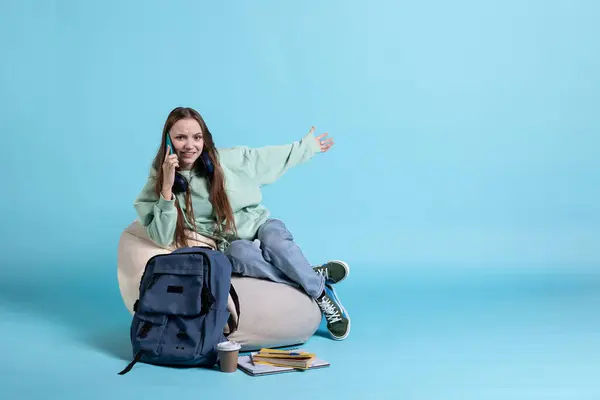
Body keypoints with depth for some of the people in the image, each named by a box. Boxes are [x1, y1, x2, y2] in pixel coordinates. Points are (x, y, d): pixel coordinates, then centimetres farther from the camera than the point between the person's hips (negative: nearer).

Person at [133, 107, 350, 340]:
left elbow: (269, 158, 11)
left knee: (274, 241, -35)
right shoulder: (158, 182, -9)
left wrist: (307, 145, 21)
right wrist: (167, 187, -28)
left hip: (259, 225, 1)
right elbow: (162, 239, -19)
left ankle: (313, 280, -11)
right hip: (230, 246, -1)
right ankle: (319, 287, -22)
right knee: (239, 252, -37)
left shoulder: (225, 159, -6)